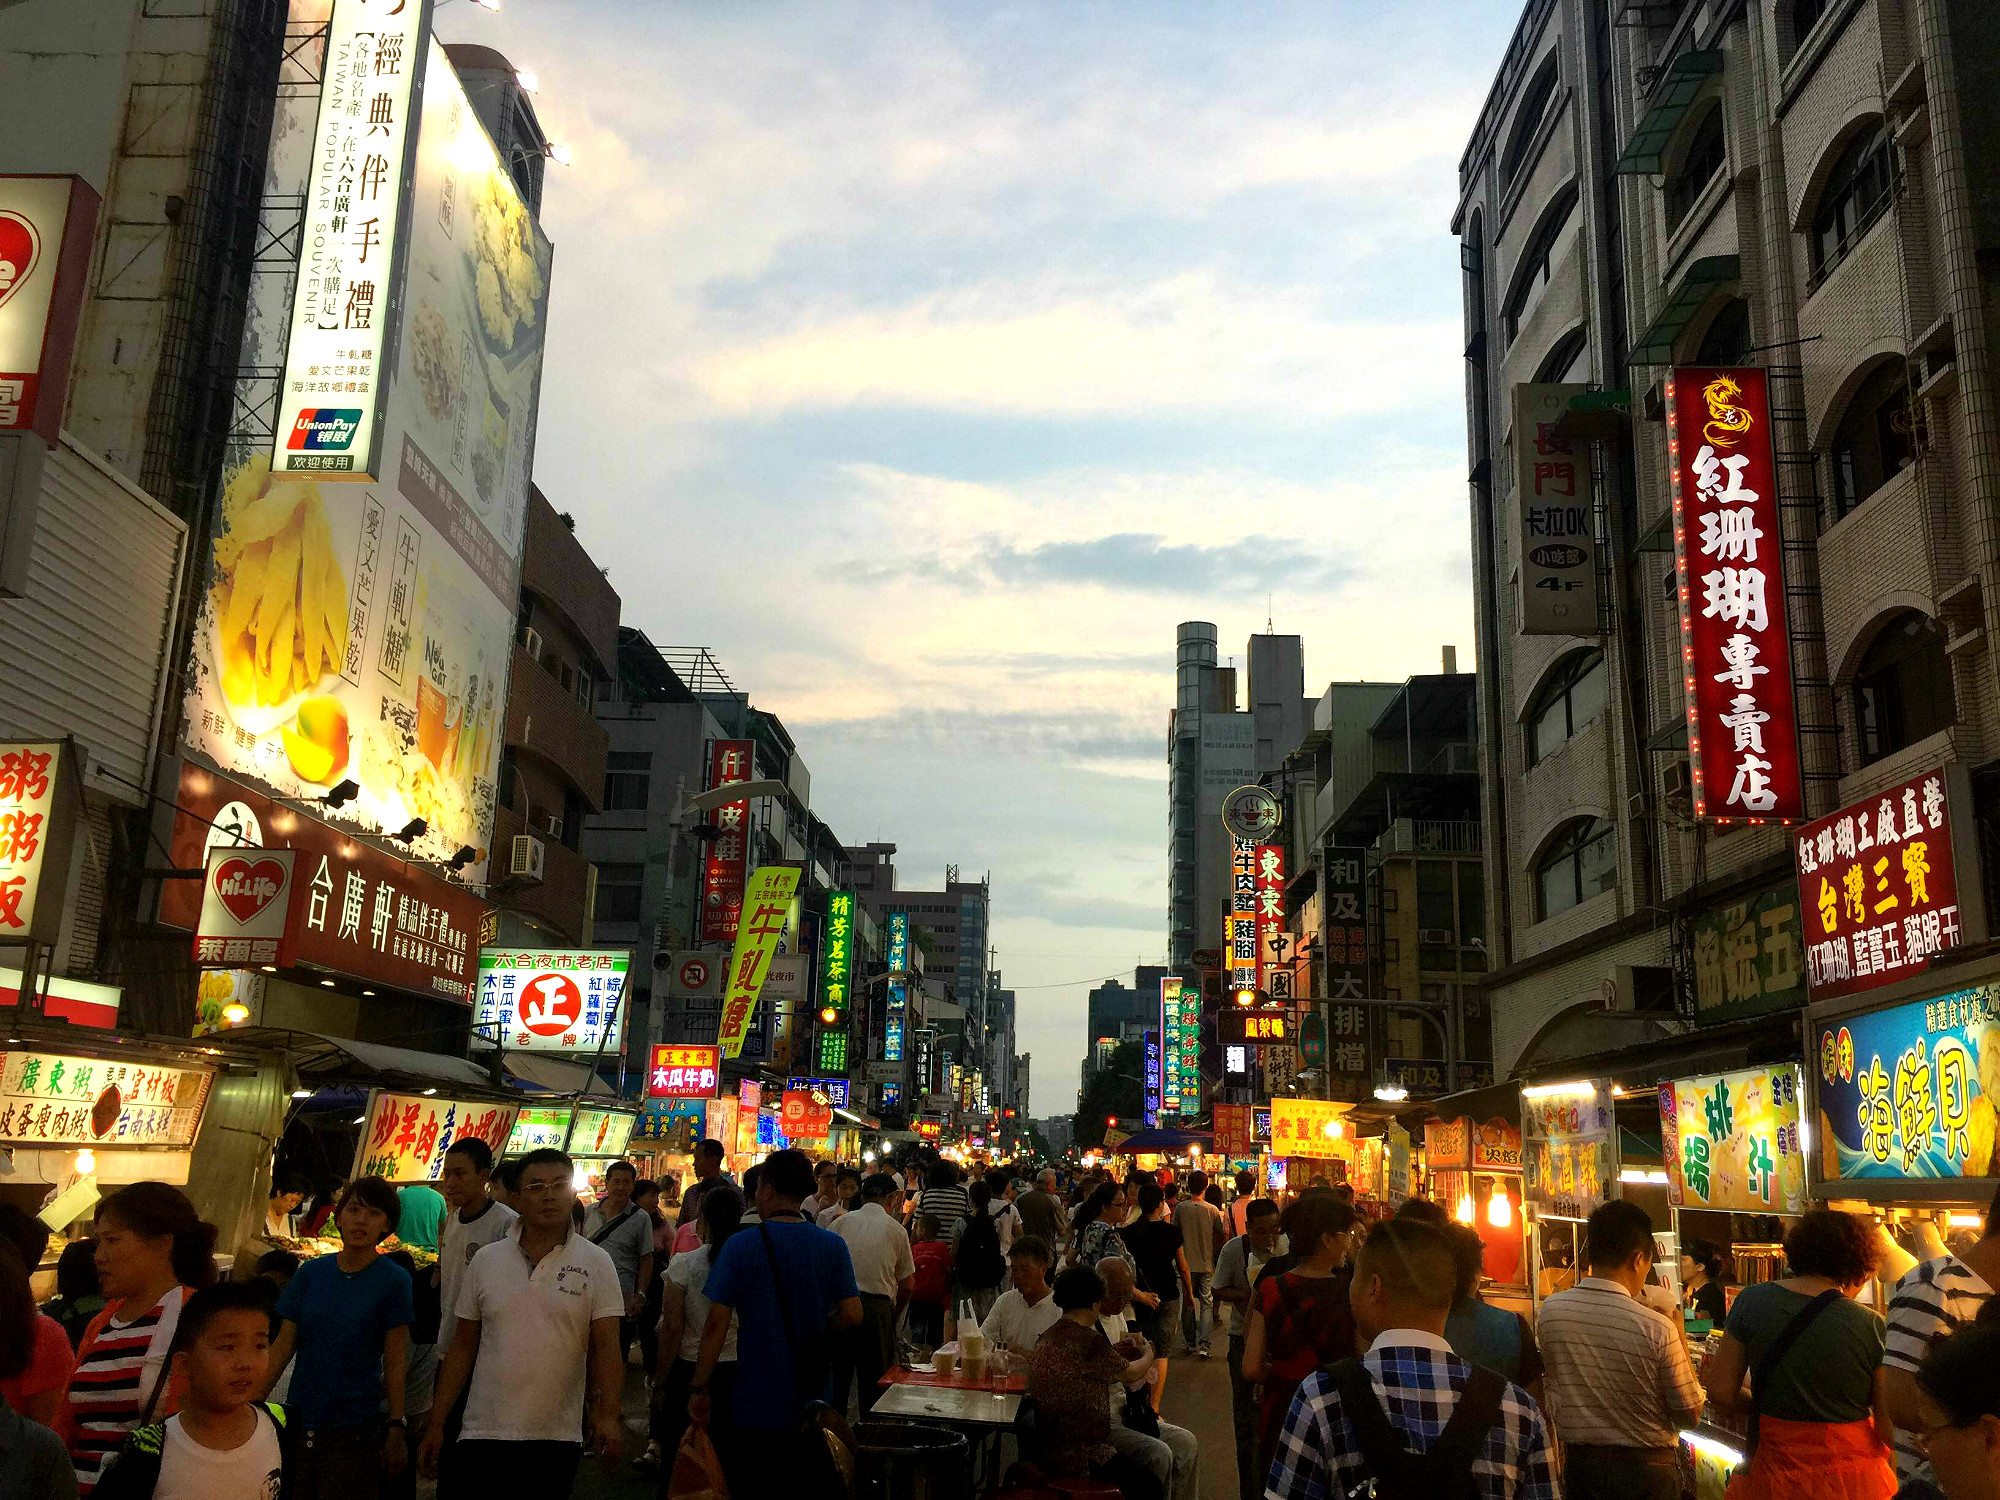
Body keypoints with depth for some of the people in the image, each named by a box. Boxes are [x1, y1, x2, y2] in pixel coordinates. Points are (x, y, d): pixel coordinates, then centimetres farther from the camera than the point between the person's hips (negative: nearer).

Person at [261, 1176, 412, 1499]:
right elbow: (283, 1345, 5)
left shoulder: (393, 1280, -6)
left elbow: (396, 1362, -6)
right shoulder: (311, 1272, 3)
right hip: (299, 1422, 4)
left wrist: (396, 1427, -8)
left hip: (356, 1427, -3)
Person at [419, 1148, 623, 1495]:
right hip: (482, 1436, 1)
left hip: (557, 1440, -1)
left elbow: (606, 1348, -7)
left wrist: (607, 1415, -20)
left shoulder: (596, 1265, -2)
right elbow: (463, 1346, 8)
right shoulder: (485, 1261, 4)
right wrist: (436, 1425, 5)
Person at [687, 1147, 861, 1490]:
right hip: (814, 1406, 3)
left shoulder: (740, 1246, -10)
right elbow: (852, 1315, -5)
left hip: (756, 1404, -3)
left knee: (747, 1487, 11)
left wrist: (699, 1390, -2)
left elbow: (717, 1324, -11)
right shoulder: (833, 1246, -4)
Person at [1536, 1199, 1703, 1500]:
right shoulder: (1657, 1329, -22)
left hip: (1578, 1463, 3)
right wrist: (1679, 1335, -4)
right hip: (1646, 1468, -3)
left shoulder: (1550, 1311, -11)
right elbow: (1690, 1414, -10)